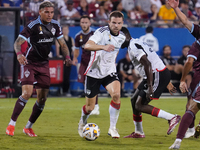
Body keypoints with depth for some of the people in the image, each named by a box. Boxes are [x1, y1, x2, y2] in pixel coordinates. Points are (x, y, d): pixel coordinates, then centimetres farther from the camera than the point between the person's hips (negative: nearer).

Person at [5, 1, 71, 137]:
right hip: (29, 63, -6)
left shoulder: (55, 25, 2)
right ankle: (11, 124, -12)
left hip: (44, 64, 6)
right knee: (27, 93, -21)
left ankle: (28, 127, 17)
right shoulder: (33, 26, -16)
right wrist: (19, 54, -39)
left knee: (42, 97, 2)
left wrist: (67, 57, -7)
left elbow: (63, 44, 10)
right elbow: (18, 42, -19)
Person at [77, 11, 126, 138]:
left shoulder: (122, 37, 2)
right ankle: (82, 123, 41)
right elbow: (87, 46, -34)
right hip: (94, 72, -3)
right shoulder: (102, 32, -17)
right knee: (90, 107, 6)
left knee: (116, 94, -26)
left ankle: (112, 128, -15)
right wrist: (103, 47, -49)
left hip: (109, 72, 4)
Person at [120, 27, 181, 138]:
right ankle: (138, 132, 25)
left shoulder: (133, 47, -14)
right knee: (134, 100, 16)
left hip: (158, 75, -10)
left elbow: (147, 64, -26)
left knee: (139, 105, -10)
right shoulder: (135, 43, 19)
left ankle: (171, 118, -10)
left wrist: (150, 87, -29)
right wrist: (167, 82, 26)